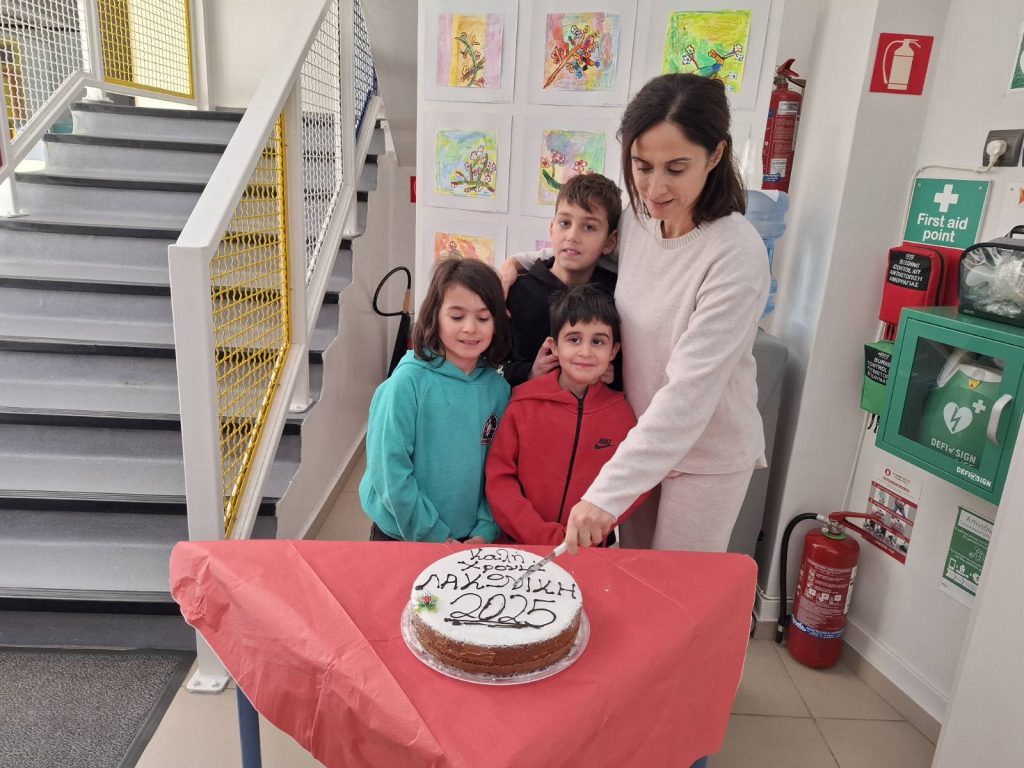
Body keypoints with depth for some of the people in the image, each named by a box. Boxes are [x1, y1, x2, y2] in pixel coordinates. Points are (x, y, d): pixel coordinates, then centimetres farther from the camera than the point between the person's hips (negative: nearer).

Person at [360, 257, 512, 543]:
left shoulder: (498, 388, -6)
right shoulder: (408, 382, -17)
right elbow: (389, 468, -17)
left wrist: (485, 532, -10)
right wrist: (434, 536, -15)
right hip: (400, 536, -3)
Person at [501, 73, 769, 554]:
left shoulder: (737, 255, -26)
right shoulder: (635, 222, -7)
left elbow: (690, 390, -31)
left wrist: (606, 492, -34)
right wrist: (516, 264, -3)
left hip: (707, 456, -5)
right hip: (639, 438, 6)